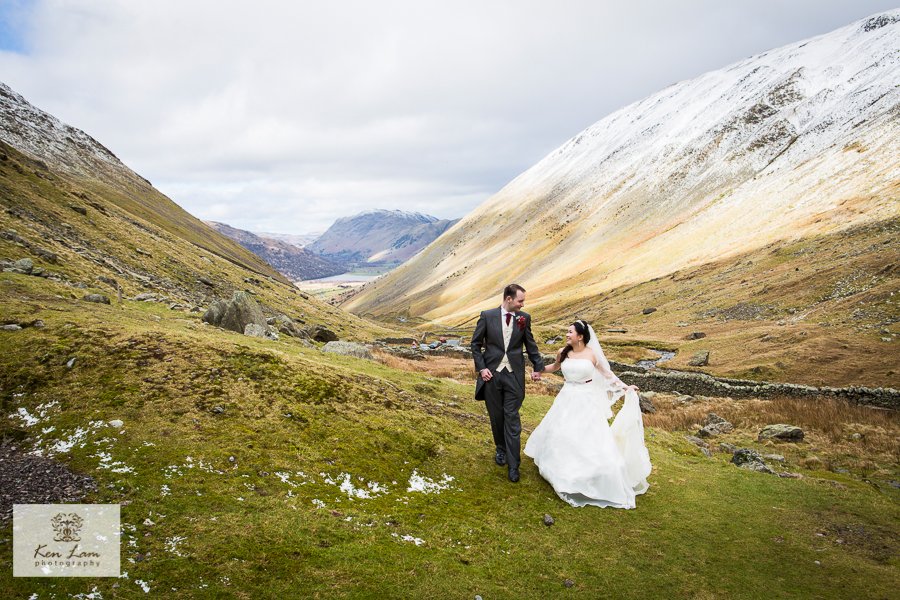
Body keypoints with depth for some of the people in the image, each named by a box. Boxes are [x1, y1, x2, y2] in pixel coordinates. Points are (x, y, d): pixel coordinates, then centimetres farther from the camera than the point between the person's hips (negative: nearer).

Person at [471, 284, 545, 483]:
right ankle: (501, 449, 36)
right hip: (491, 374, 0)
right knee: (496, 416, 12)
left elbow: (530, 345, 11)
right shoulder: (487, 316, -4)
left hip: (514, 376, 0)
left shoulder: (524, 318, 0)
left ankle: (513, 464, 4)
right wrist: (481, 368, -5)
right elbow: (476, 344, 3)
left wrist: (538, 367, 11)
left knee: (512, 419, -1)